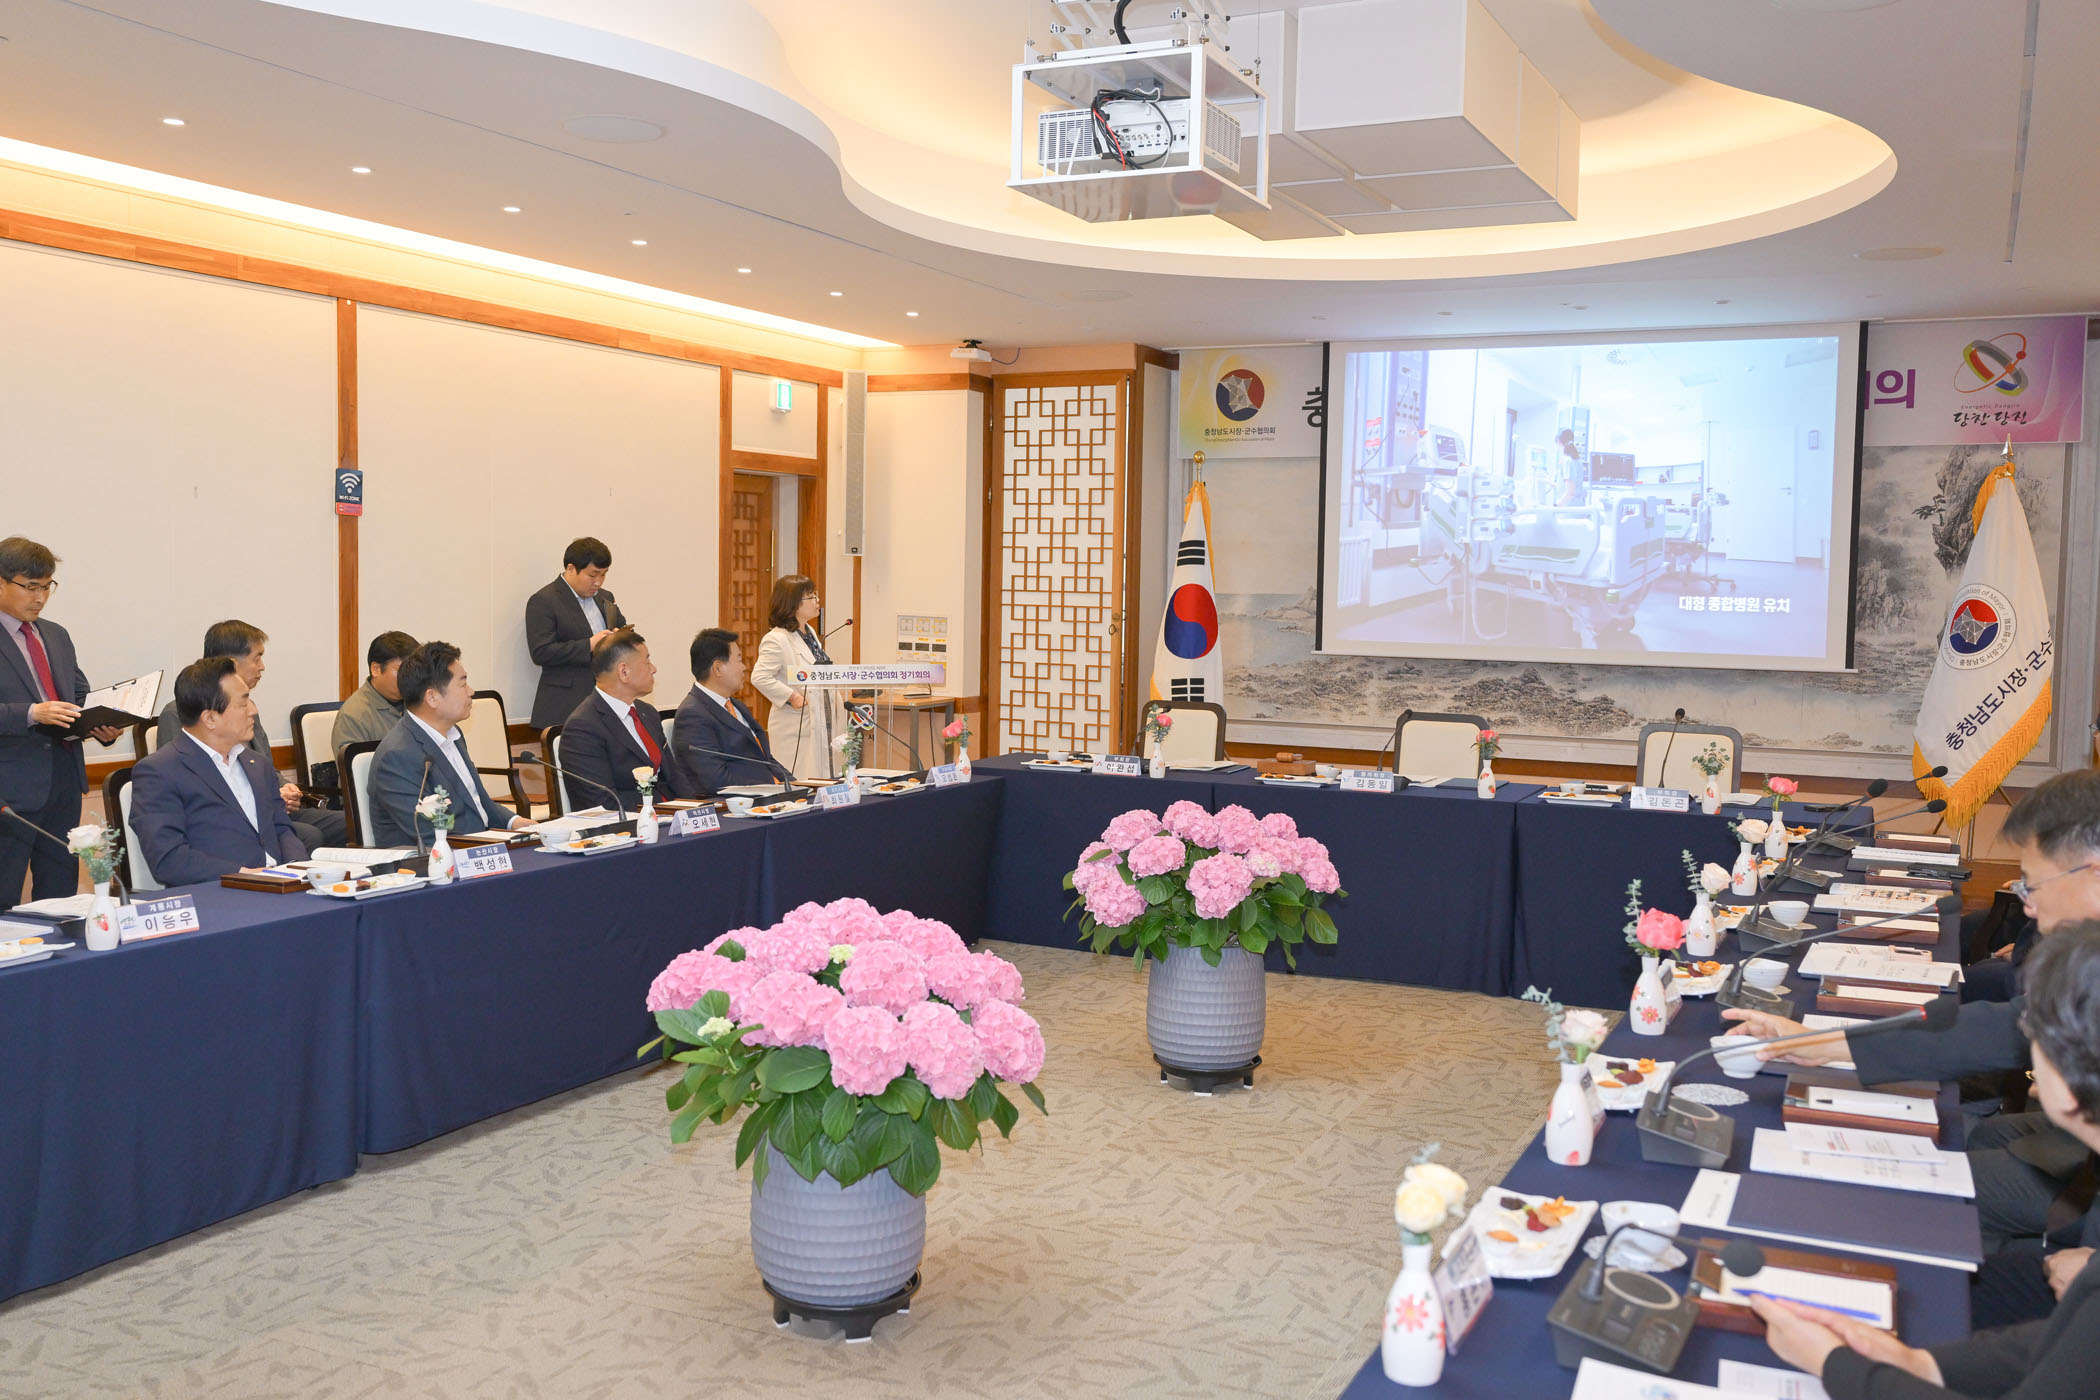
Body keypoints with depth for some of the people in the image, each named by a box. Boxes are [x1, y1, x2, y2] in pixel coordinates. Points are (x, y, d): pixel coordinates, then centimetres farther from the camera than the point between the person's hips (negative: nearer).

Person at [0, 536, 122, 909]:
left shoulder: (57, 636, 17)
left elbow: (81, 695, 18)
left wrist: (103, 727, -1)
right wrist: (31, 714, -28)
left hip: (63, 778, 7)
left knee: (60, 893, 12)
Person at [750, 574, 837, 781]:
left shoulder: (810, 632, 15)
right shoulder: (776, 639, -13)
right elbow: (760, 677, -22)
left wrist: (833, 699, 12)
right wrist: (792, 697, -20)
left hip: (821, 725, 9)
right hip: (795, 731, -8)